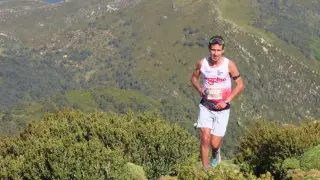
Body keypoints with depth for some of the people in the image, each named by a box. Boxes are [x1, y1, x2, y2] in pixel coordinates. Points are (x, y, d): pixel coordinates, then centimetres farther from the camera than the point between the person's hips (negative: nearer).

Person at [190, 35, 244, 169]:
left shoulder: (229, 65, -12)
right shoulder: (202, 63, -5)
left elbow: (240, 85, -6)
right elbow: (194, 78, 14)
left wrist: (227, 101, -13)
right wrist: (199, 89, -7)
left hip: (222, 109, -1)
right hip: (206, 106, 1)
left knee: (214, 144, 0)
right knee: (205, 139, -14)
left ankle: (216, 151, 38)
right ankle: (205, 169, -1)